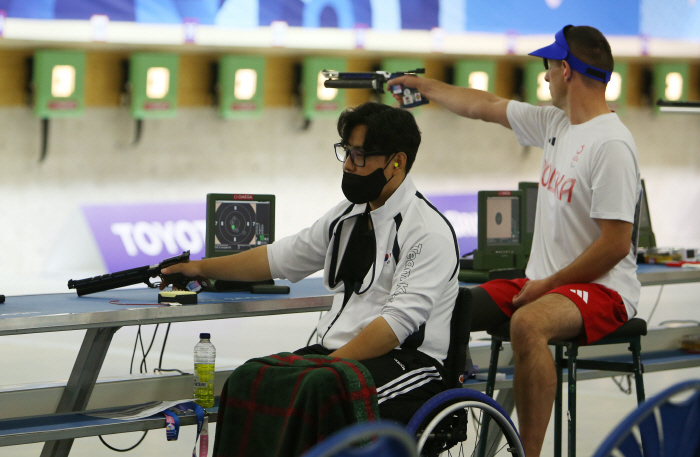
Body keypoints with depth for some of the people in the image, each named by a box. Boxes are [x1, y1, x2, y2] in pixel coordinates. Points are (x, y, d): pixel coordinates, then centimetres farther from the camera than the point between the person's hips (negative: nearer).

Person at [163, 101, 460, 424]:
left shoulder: (429, 232, -10)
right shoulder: (347, 216, 16)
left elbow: (398, 323, -19)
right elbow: (279, 257, 29)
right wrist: (201, 268, 32)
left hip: (404, 361, -7)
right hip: (337, 353, 8)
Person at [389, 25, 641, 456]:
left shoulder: (611, 144, -18)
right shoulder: (556, 123, 9)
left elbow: (616, 243, -21)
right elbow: (484, 106, 23)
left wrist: (549, 284, -14)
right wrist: (420, 84, 30)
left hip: (602, 290, -9)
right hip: (545, 281, 9)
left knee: (527, 323, -38)